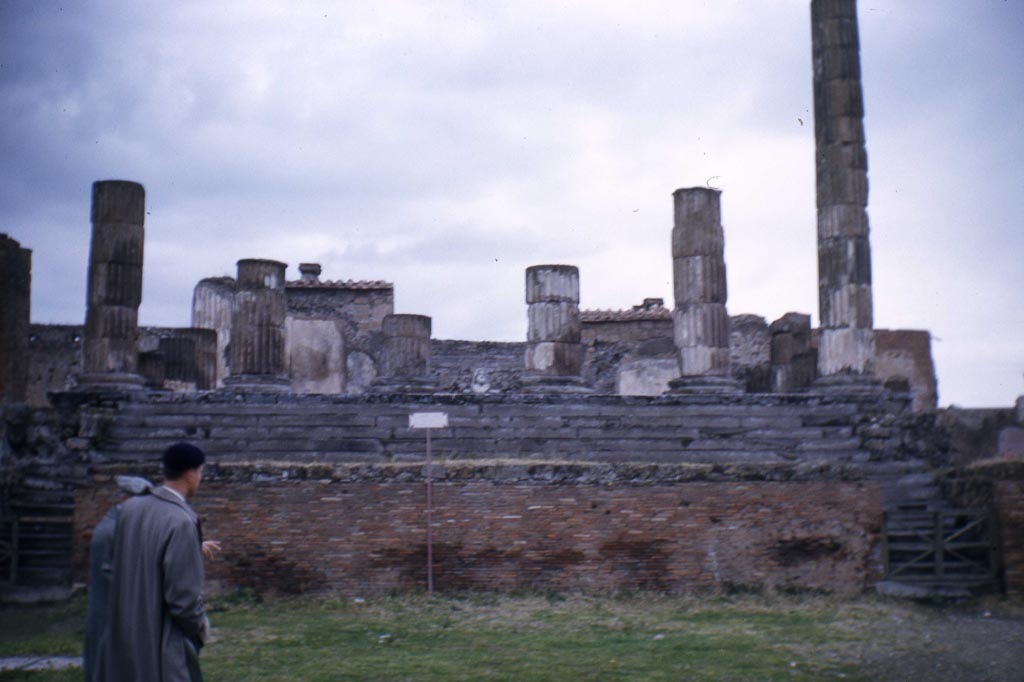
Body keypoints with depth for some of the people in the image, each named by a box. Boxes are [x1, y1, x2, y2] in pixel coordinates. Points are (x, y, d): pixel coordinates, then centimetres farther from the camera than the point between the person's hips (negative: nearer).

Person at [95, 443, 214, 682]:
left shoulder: (129, 509, 0)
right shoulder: (182, 522, -22)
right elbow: (184, 596, -21)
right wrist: (201, 626, -3)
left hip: (123, 638, 8)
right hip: (162, 647, -7)